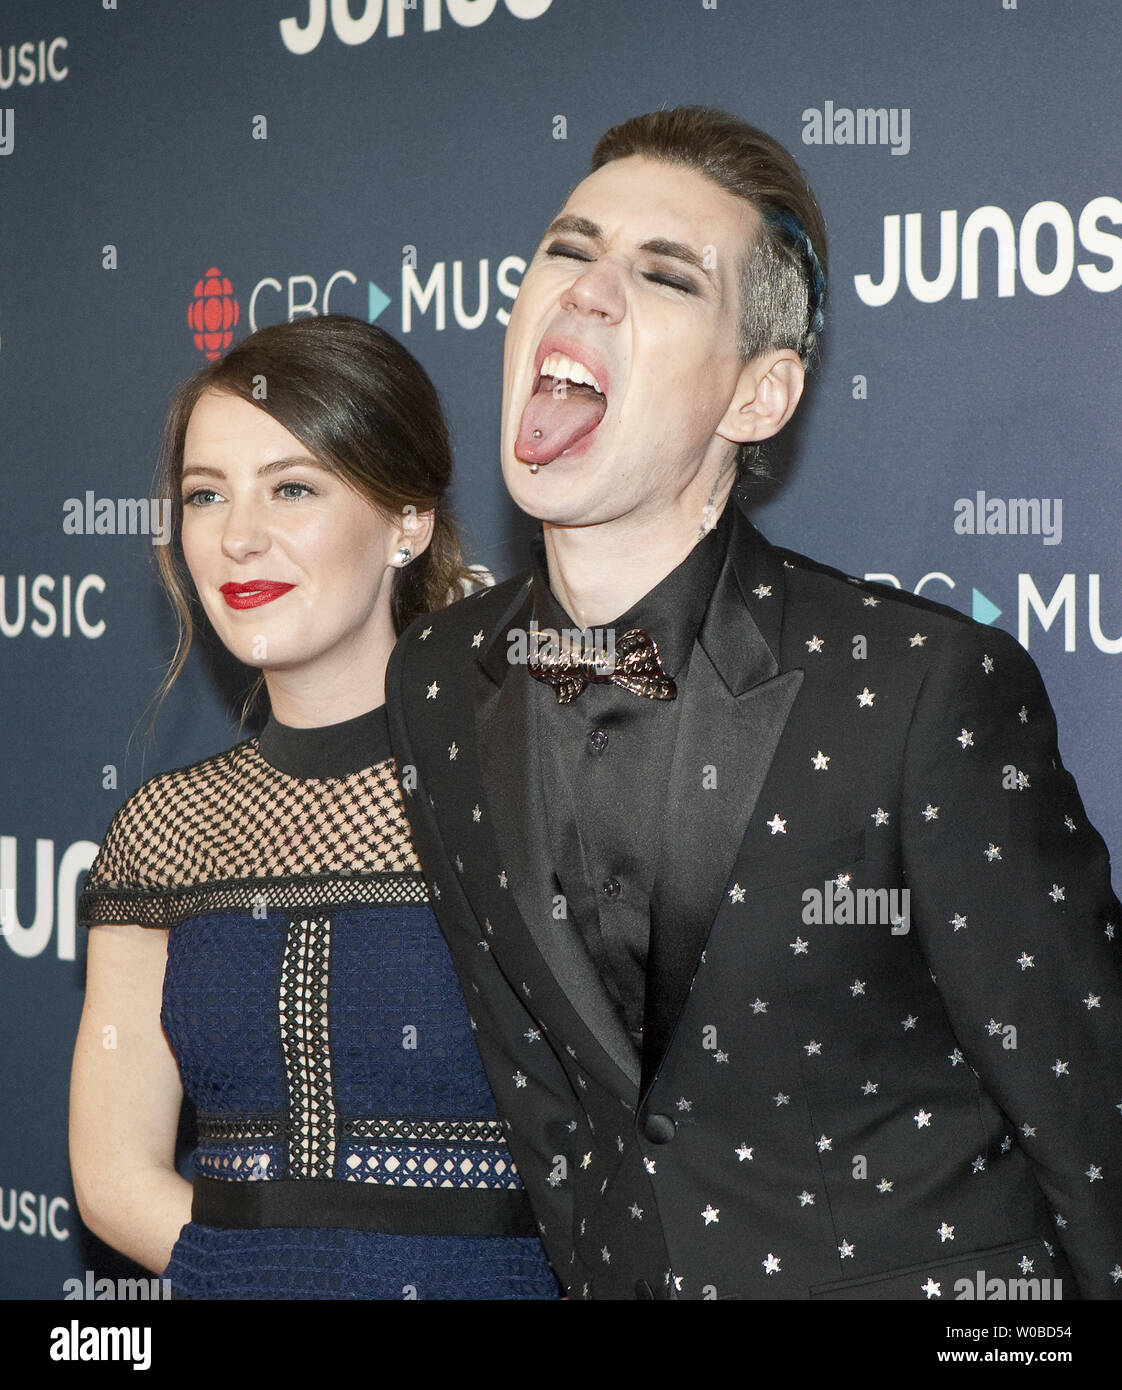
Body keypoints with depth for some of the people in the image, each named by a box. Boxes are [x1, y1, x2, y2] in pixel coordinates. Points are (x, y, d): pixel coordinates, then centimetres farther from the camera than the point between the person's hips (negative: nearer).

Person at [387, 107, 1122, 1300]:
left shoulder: (933, 690, -20)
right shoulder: (431, 688, -4)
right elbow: (534, 1079, 5)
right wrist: (599, 1269, 3)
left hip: (920, 1264, -3)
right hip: (631, 1267, 4)